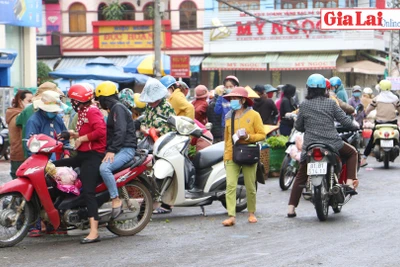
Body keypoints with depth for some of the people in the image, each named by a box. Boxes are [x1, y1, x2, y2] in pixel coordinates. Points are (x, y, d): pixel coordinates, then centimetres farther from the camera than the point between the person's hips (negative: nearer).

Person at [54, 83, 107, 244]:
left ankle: (94, 231, -21)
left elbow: (100, 131, -26)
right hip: (83, 155, 11)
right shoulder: (83, 112, 20)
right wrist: (75, 135, 11)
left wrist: (81, 138, -17)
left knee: (87, 191, -17)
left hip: (93, 155, -11)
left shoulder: (92, 111, -11)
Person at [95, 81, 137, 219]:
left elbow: (120, 131, -21)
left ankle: (116, 200, -28)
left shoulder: (117, 108, -9)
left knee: (104, 168, -33)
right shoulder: (114, 108, 23)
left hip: (126, 149, -11)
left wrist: (111, 151, -26)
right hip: (118, 149, 11)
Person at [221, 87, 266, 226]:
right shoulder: (229, 117, 15)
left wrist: (248, 137, -16)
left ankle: (251, 213, 22)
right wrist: (225, 155, 17)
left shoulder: (253, 115, 2)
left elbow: (262, 135, 0)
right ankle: (231, 216, -14)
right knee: (230, 185, -11)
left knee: (250, 187, 4)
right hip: (232, 156, 3)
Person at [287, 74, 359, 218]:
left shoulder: (304, 105, 0)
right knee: (352, 153, 26)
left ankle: (291, 208, 5)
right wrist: (354, 124, 21)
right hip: (332, 144, -1)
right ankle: (350, 184, 11)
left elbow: (298, 126, 6)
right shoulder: (331, 103, -1)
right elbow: (345, 121, 0)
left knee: (301, 176, 13)